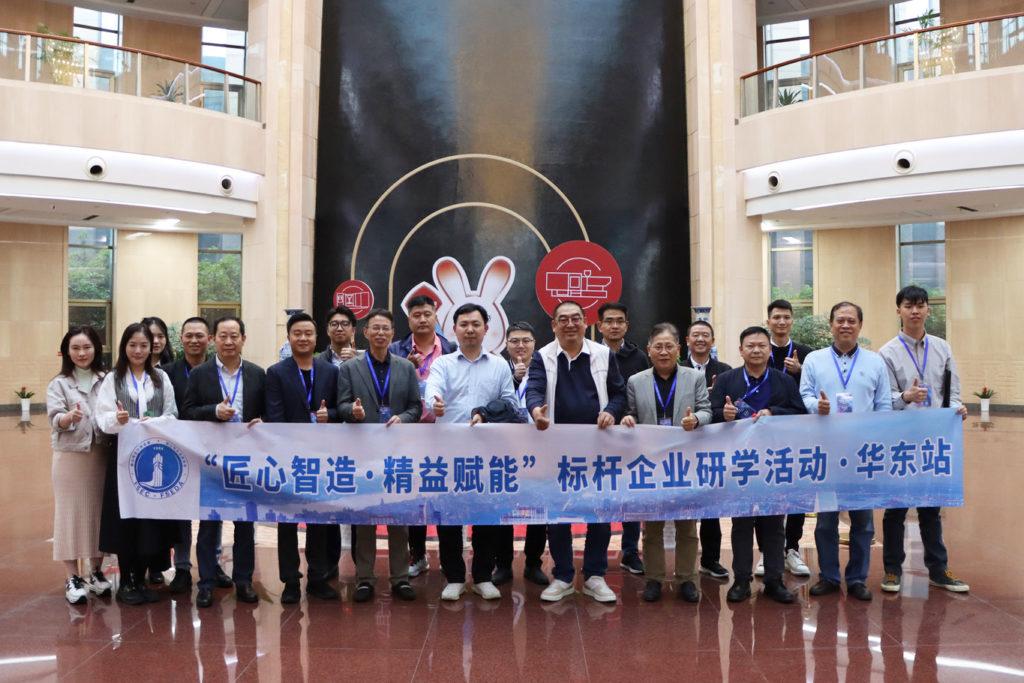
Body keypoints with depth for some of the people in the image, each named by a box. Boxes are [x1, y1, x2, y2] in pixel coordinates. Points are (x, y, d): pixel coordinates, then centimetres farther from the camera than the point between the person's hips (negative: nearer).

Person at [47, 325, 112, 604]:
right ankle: (72, 578, 9)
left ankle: (95, 571, 21)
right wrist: (70, 417, -32)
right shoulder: (59, 384, 1)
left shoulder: (106, 381, 7)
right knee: (71, 513, 1)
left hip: (101, 455, 2)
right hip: (70, 456, -2)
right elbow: (55, 418, -11)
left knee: (100, 512, 8)